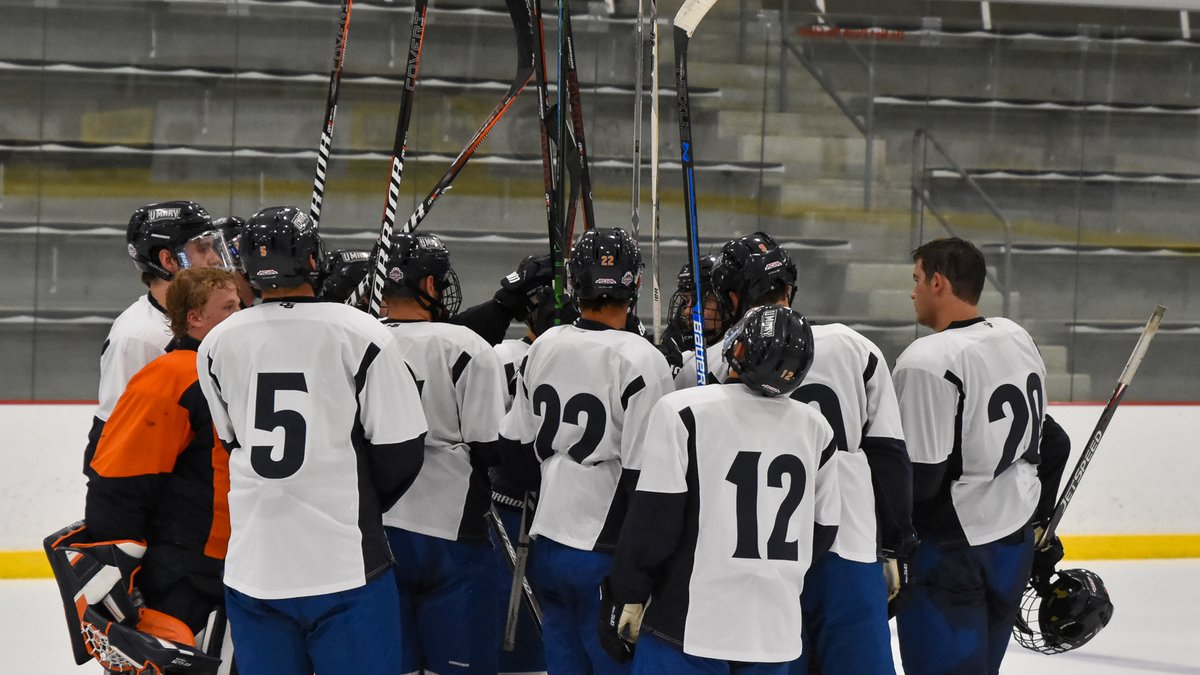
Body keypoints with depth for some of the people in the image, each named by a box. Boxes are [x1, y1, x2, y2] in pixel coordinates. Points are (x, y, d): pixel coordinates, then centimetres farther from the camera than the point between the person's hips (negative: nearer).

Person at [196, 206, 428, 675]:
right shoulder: (361, 335, -9)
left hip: (252, 569, 4)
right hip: (345, 565, -3)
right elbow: (401, 453, -5)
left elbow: (228, 444, 10)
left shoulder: (217, 344, 2)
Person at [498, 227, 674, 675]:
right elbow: (644, 474, -16)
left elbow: (517, 449, 13)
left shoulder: (543, 348, 5)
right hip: (606, 554, -6)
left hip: (547, 549, 6)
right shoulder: (640, 361, -14)